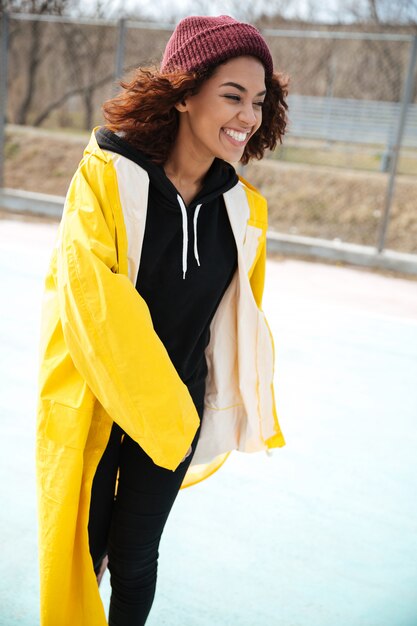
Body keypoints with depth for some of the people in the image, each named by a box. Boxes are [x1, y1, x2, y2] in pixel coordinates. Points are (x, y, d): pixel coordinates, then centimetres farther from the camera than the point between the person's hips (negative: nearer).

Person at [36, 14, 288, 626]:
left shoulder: (244, 208, -3)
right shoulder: (106, 178, -15)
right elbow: (87, 290, -22)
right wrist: (152, 404, -21)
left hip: (178, 410, 2)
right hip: (93, 407, -2)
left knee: (134, 557, 11)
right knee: (80, 550, 12)